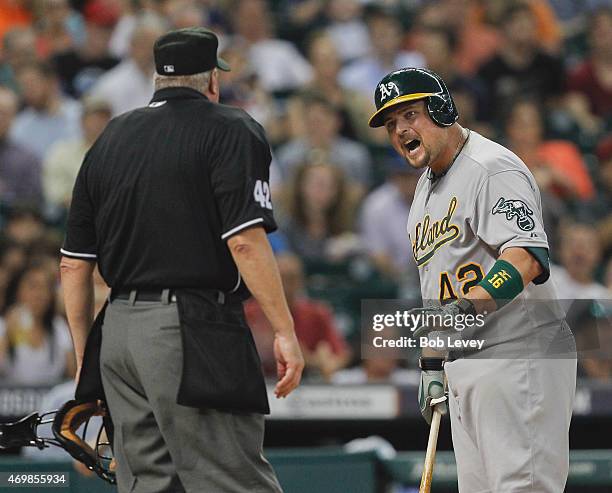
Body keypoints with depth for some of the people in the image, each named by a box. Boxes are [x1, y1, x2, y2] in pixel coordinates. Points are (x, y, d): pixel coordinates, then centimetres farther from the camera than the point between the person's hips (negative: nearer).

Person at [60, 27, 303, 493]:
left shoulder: (109, 139, 17)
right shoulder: (229, 130, -1)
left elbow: (74, 266, 15)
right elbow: (245, 241, -14)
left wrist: (85, 358, 21)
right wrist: (285, 331, -12)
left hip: (117, 332, 7)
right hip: (193, 332, -7)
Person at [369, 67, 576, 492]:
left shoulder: (491, 167, -12)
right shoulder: (427, 187, 20)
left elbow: (527, 258, -27)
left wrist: (468, 309, -38)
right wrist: (431, 364, 22)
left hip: (518, 357, -10)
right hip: (463, 368, 10)